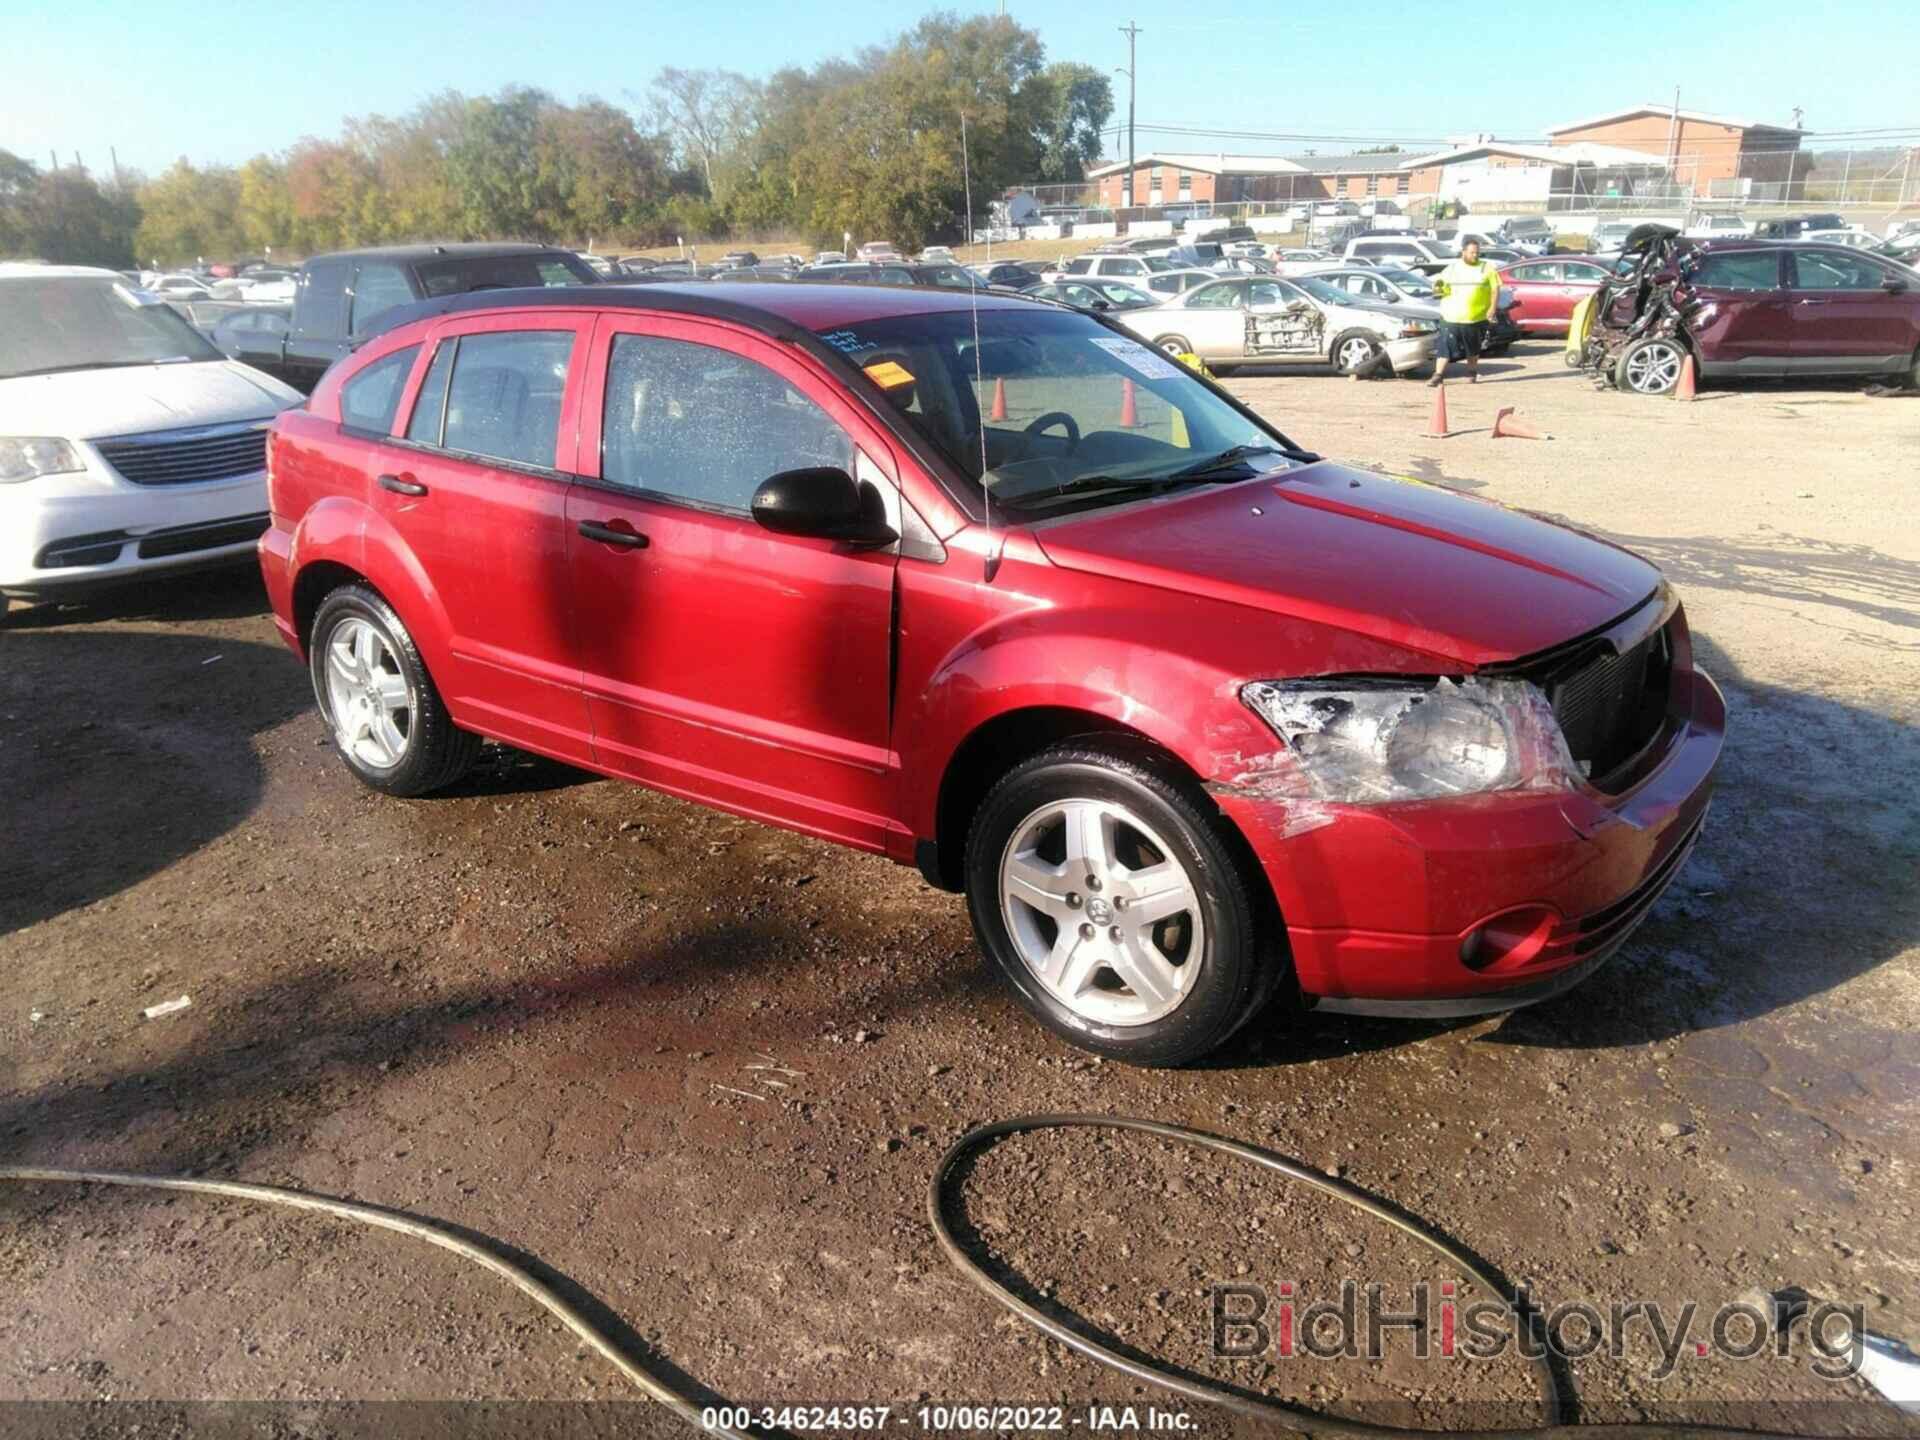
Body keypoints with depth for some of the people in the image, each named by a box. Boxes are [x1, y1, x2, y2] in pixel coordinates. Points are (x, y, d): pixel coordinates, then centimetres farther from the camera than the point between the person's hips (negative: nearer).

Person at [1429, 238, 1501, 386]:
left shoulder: (1487, 268, 6)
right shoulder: (1452, 268, 9)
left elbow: (1495, 289, 5)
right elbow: (1440, 288, 12)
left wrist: (1492, 308, -8)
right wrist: (1437, 288, -13)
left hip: (1476, 317, 0)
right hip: (1451, 316, 0)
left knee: (1473, 348, 11)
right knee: (1445, 346, -8)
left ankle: (1472, 374, 26)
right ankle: (1438, 375, -8)